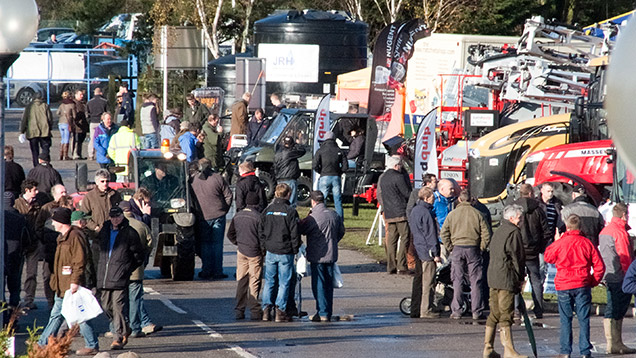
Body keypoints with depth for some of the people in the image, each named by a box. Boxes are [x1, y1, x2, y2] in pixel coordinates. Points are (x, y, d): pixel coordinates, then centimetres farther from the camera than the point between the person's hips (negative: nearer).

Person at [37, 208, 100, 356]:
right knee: (56, 315, 14)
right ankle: (43, 344, 20)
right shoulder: (63, 237, 14)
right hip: (62, 285, 10)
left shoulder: (75, 236, -17)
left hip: (72, 285, -10)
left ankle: (92, 345, 3)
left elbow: (80, 261, -21)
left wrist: (75, 281, -23)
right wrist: (55, 280, 22)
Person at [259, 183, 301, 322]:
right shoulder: (291, 212, -10)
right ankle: (280, 311, 2)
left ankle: (266, 309, 6)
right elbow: (295, 234, -9)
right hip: (286, 252, -3)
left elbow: (261, 232, 6)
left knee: (269, 281, 12)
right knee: (284, 283, 3)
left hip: (270, 252, 3)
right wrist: (295, 249, 4)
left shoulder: (267, 211, 2)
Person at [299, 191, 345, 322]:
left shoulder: (312, 218, -16)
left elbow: (301, 230, -6)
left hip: (317, 256, -6)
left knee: (318, 285, -1)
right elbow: (341, 231, 17)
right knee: (329, 284, 12)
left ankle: (322, 313, -4)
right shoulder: (335, 215, 5)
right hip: (331, 255, 6)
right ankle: (329, 313, 16)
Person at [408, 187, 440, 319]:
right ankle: (426, 311, -4)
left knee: (418, 280, 13)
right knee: (428, 283, -5)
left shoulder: (414, 211, 13)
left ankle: (415, 310, 16)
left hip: (417, 250, 9)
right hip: (427, 251, -9)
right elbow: (430, 234, -17)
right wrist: (435, 253, -14)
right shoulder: (426, 213, -16)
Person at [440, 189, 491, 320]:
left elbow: (444, 233, -1)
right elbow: (486, 234, -3)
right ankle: (477, 311, 3)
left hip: (457, 249, 1)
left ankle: (456, 311, 4)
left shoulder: (452, 214, 1)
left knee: (457, 281, 6)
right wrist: (481, 249, 8)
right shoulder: (477, 214, 0)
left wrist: (450, 248, 7)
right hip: (473, 249, -1)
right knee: (475, 281, 4)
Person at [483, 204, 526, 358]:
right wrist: (520, 277, -2)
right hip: (507, 279, -9)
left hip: (493, 277, 9)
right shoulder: (514, 233, -10)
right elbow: (517, 257, -12)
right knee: (506, 315, -8)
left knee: (494, 313, 13)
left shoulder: (498, 231, 18)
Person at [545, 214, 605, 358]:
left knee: (565, 319, 6)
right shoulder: (587, 243, -2)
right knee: (583, 319, 4)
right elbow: (599, 266, -1)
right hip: (582, 285, 1)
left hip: (563, 286, -1)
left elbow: (548, 257, 13)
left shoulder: (560, 243, -6)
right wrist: (593, 281, 12)